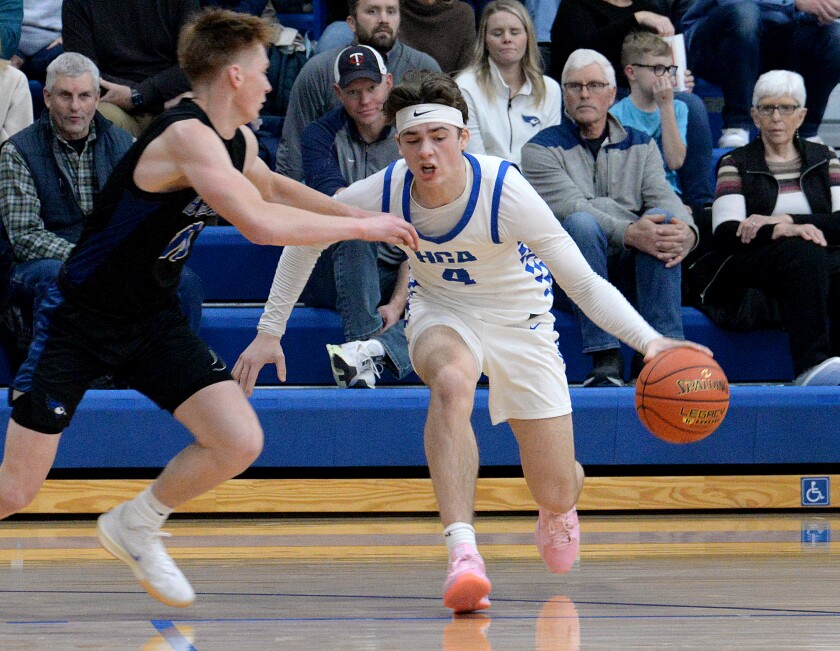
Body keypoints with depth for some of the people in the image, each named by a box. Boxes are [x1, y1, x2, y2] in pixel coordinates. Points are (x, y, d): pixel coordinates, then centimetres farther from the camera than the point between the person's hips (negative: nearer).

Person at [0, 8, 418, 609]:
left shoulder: (238, 142, 4)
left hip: (154, 321, 8)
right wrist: (360, 226, -26)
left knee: (240, 443, -9)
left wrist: (354, 214, 20)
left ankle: (137, 526, 15)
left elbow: (268, 185, 29)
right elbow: (260, 223, -36)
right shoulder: (187, 136, -25)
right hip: (79, 318, -8)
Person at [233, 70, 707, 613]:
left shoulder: (505, 192, -31)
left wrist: (648, 339, -45)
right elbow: (304, 238, -3)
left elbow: (584, 283, -30)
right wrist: (270, 331, -3)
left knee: (557, 492, 2)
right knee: (451, 382, -38)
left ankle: (558, 506, 44)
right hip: (441, 314, 1)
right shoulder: (385, 191, -22)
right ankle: (463, 552, -45)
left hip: (520, 320, -1)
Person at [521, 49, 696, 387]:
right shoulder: (541, 150, 5)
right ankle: (605, 360, -39)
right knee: (582, 224, -33)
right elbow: (570, 206, -14)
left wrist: (686, 231, -26)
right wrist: (628, 233, -30)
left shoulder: (641, 146, 17)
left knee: (662, 220, -26)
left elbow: (662, 196, -2)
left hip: (634, 271, 2)